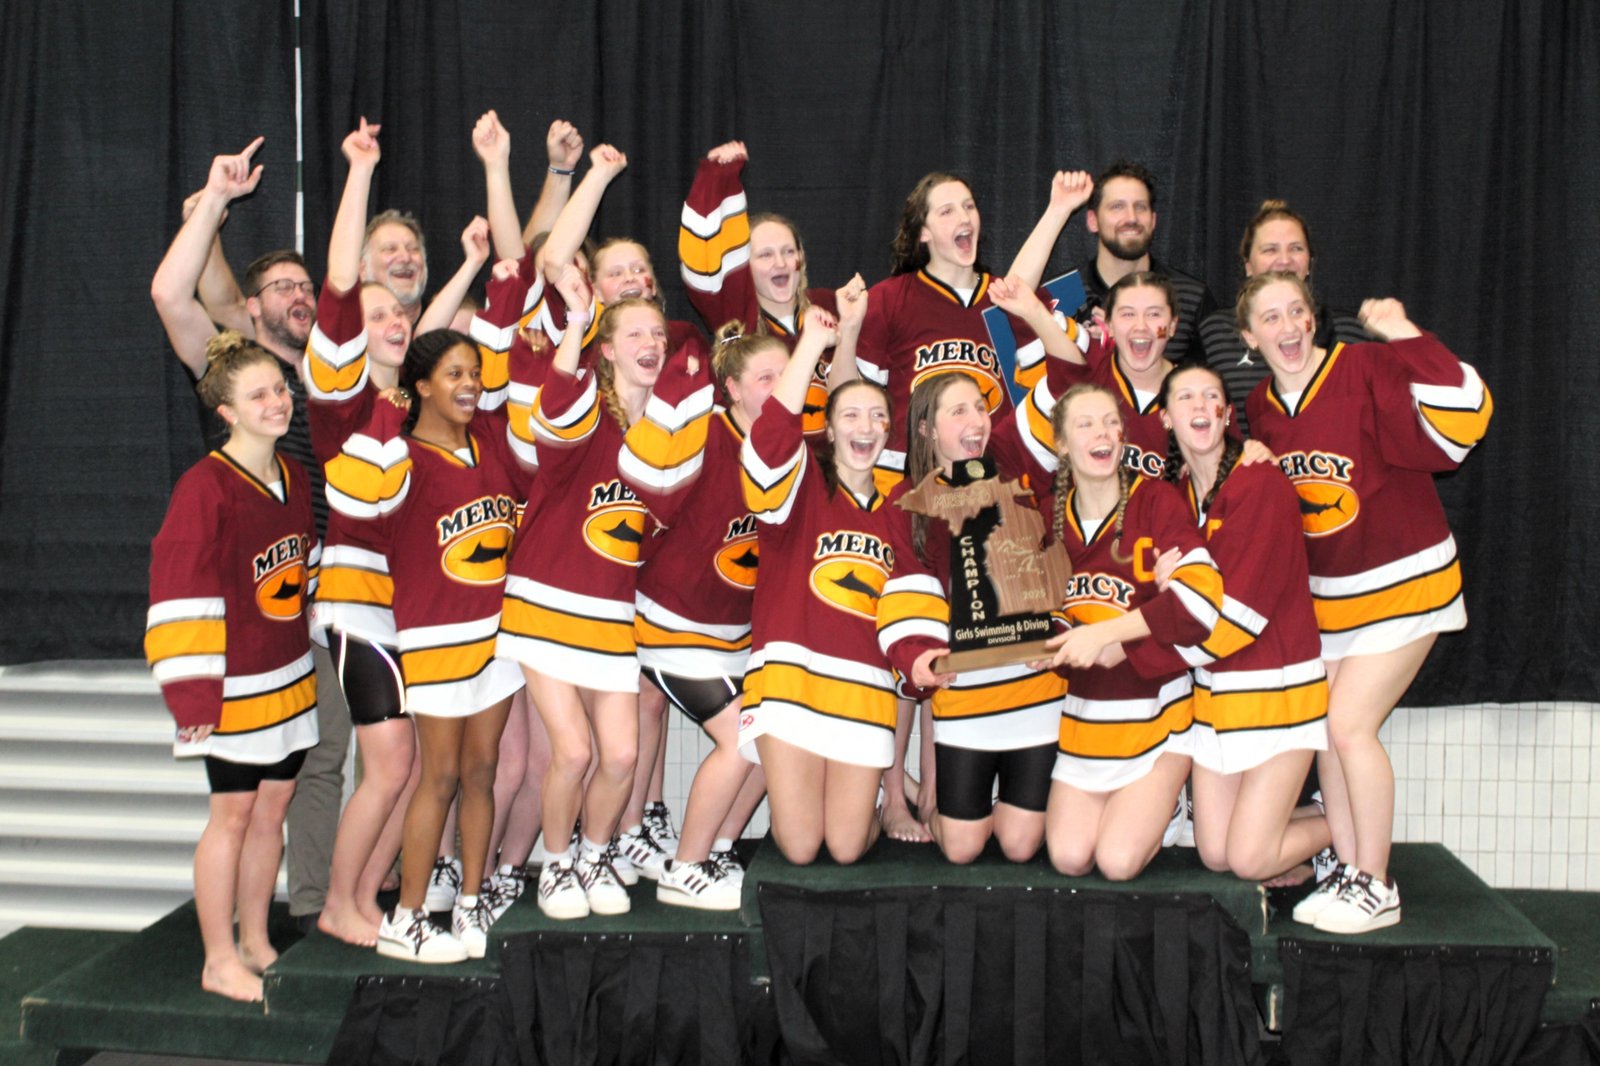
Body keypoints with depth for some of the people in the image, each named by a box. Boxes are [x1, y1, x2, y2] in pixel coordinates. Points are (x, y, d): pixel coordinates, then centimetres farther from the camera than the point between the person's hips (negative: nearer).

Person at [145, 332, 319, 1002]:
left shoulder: (294, 477, 7)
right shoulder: (206, 487, -17)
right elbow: (180, 588, -18)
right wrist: (192, 690, -18)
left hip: (291, 675, 7)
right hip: (236, 684, -7)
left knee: (272, 808, 13)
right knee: (234, 812, 1)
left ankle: (255, 945, 26)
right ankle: (220, 962, 14)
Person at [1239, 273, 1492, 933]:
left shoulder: (1366, 370, -17)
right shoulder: (1261, 407, 3)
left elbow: (1459, 422, -28)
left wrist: (1406, 337, -30)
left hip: (1403, 582, -6)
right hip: (1323, 593, 7)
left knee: (1350, 725, -11)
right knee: (1325, 730, 7)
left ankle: (1376, 887, 3)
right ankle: (1347, 870, 21)